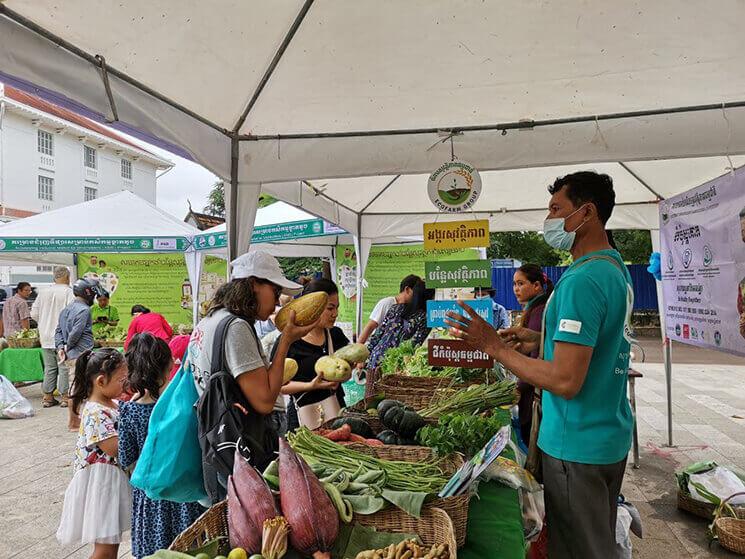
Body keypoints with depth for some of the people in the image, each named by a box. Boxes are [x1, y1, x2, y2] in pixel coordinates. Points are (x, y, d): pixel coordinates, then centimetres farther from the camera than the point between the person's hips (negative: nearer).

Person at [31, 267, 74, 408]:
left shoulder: (43, 292, 5)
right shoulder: (69, 292, -11)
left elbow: (34, 314, 8)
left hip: (46, 337, 5)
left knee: (49, 367, 13)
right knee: (64, 367, 3)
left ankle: (47, 397, 18)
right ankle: (64, 397, 6)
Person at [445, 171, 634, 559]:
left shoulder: (581, 281, -25)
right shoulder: (616, 267, 7)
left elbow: (566, 381, -28)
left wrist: (494, 346, -20)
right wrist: (541, 339, 10)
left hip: (578, 445, -9)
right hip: (611, 437, 9)